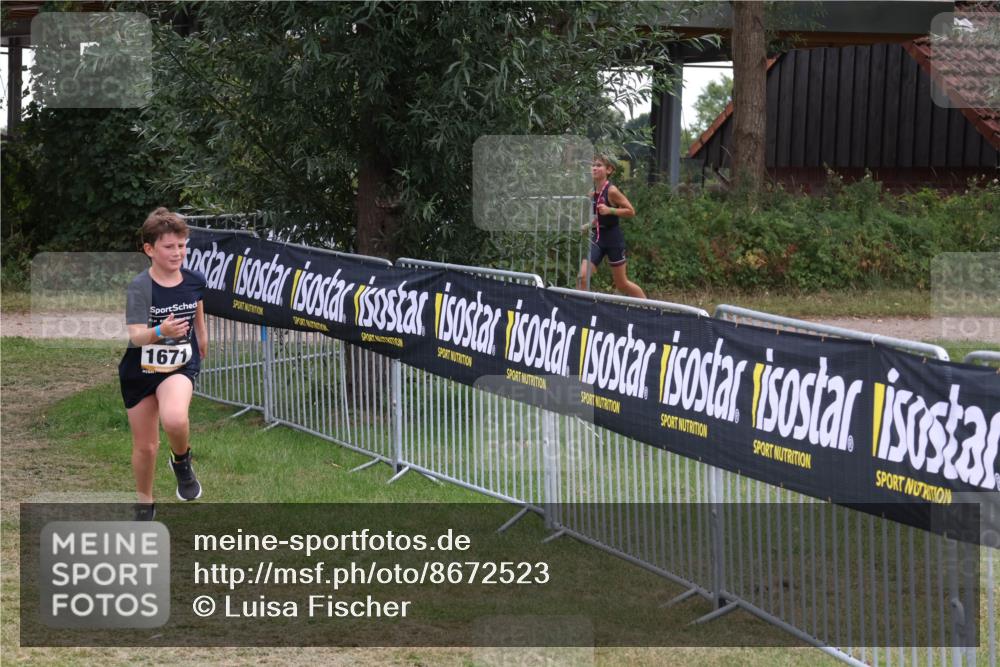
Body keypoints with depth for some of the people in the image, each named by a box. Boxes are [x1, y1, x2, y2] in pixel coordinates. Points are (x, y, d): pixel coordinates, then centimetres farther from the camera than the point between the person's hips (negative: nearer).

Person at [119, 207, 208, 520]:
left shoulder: (195, 281, -6)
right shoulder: (140, 287, -18)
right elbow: (135, 336, -28)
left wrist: (204, 348, 27)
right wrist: (160, 332, -47)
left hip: (180, 367, 1)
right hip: (139, 372, 0)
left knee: (174, 419, -32)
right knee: (145, 446, 10)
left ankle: (182, 462, 1)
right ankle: (144, 503, 37)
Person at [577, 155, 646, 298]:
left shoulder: (611, 191, -15)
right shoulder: (592, 193, 5)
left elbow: (631, 211, -14)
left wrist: (610, 210, -25)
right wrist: (587, 226, 7)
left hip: (613, 239, -6)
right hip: (597, 238, 6)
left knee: (622, 284, 7)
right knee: (582, 277, -12)